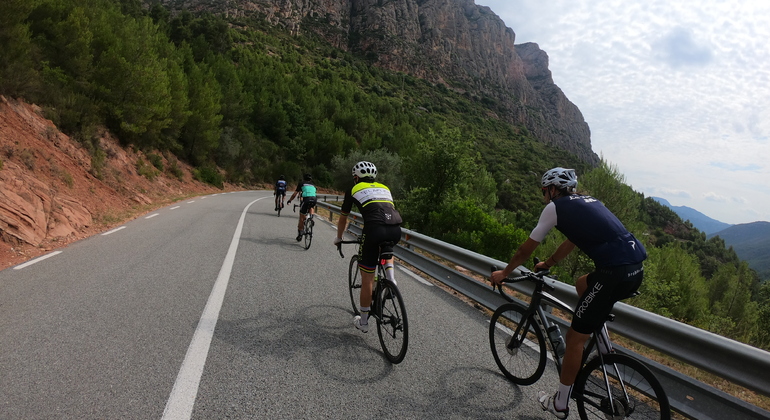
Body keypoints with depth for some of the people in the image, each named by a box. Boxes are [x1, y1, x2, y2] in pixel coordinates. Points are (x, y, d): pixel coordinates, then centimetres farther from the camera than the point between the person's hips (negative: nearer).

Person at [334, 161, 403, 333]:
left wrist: (338, 238, 48)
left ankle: (363, 321, 24)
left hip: (374, 229, -4)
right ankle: (390, 278, 20)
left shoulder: (353, 190, 22)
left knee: (367, 280, 11)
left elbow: (343, 218, 31)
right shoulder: (384, 188, 31)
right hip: (396, 230, 4)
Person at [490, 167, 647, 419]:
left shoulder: (555, 207, 3)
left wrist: (503, 273, 24)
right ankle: (603, 348, 32)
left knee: (575, 337, 5)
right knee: (583, 284, 34)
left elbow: (527, 248, 10)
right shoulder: (586, 201, 25)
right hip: (637, 269, 9)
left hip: (615, 273, -8)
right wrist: (547, 264, 50)